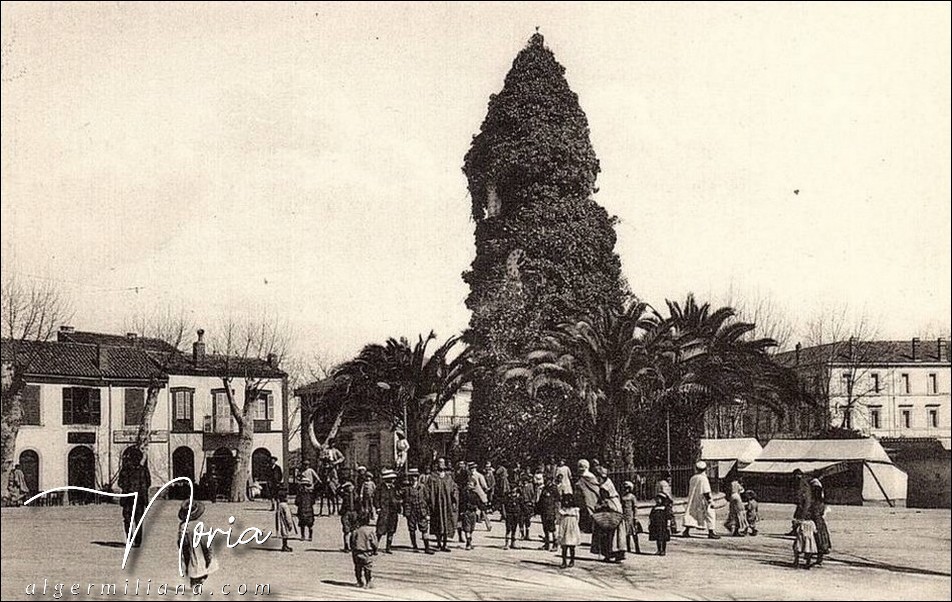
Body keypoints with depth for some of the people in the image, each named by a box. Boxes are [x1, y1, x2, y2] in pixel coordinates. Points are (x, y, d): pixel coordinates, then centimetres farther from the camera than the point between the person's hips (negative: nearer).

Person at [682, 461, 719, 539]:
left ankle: (686, 531, 7)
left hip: (693, 500, 7)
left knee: (691, 514, 11)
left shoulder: (692, 478, 6)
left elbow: (689, 491, 14)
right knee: (709, 514, 3)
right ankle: (711, 532, 2)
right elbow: (706, 492, -17)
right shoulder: (704, 479, -15)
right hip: (702, 501, -7)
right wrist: (710, 501, -12)